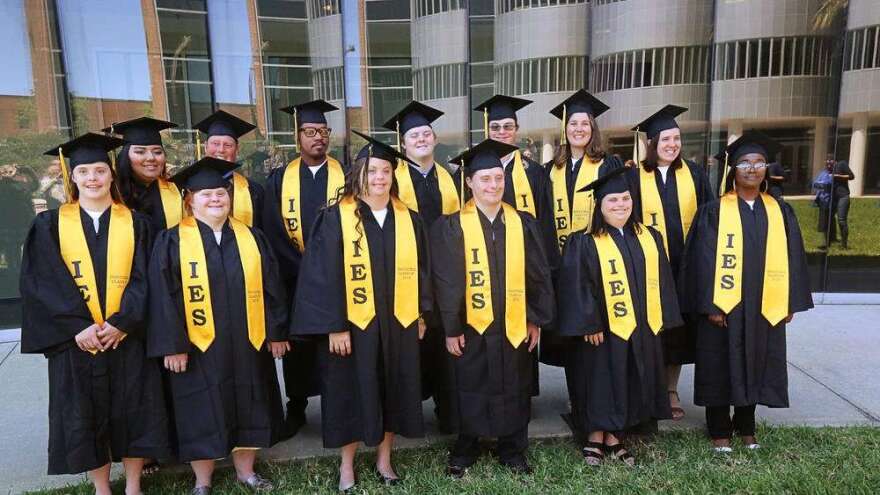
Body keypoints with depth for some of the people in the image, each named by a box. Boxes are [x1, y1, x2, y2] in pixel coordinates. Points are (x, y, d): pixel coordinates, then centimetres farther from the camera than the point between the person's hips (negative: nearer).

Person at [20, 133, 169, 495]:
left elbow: (143, 279, -3)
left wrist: (119, 322, -15)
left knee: (132, 411, 5)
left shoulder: (135, 223, 4)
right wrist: (78, 326, -15)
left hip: (127, 336, 0)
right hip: (75, 339, 0)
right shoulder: (50, 225, 3)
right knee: (84, 417, 8)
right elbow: (42, 282, -5)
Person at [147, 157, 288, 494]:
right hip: (197, 346, -3)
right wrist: (172, 345, -12)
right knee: (203, 415, 9)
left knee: (248, 409, 13)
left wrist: (276, 332, 1)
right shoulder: (172, 241, -5)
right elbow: (163, 296, -8)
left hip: (247, 344, 3)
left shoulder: (251, 237, 4)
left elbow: (271, 287, 4)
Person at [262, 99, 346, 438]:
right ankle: (296, 408, 26)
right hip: (295, 279, 1)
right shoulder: (280, 179, 2)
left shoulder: (345, 176, 0)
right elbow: (273, 232, -3)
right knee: (297, 344, 10)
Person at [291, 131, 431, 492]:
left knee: (392, 393, 13)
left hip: (399, 324, 4)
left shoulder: (408, 220, 4)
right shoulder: (335, 218, -8)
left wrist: (421, 315, 8)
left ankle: (384, 460, 32)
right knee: (352, 395, 9)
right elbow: (324, 274, -10)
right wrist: (334, 326, -14)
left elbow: (421, 270, 10)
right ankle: (346, 466, 28)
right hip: (352, 324, -3)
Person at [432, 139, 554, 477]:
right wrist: (451, 328, -10)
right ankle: (464, 451, 31)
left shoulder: (523, 223, 1)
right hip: (470, 326, -2)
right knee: (470, 391, 12)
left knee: (514, 391, 14)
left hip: (515, 326, 2)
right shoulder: (451, 226, -7)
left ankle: (513, 451, 32)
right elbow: (446, 280, -8)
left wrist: (536, 319, 0)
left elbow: (539, 274, 3)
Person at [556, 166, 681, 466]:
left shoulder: (650, 238, 7)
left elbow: (661, 281, 9)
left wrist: (662, 320, 5)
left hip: (643, 330, 5)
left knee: (628, 386, 13)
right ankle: (594, 440, 20)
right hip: (602, 330, -5)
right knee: (601, 385, 5)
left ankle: (613, 437, 27)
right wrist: (589, 325, -18)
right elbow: (577, 287, -13)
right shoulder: (584, 243, -9)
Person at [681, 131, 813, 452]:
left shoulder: (780, 212, 6)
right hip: (723, 306, -3)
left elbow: (792, 258, 7)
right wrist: (710, 304, -16)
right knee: (722, 367, 5)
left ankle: (746, 427, 31)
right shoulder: (714, 211, -6)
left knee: (755, 366, 14)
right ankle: (719, 429, 21)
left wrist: (791, 303, 2)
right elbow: (704, 260, -10)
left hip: (765, 307, 4)